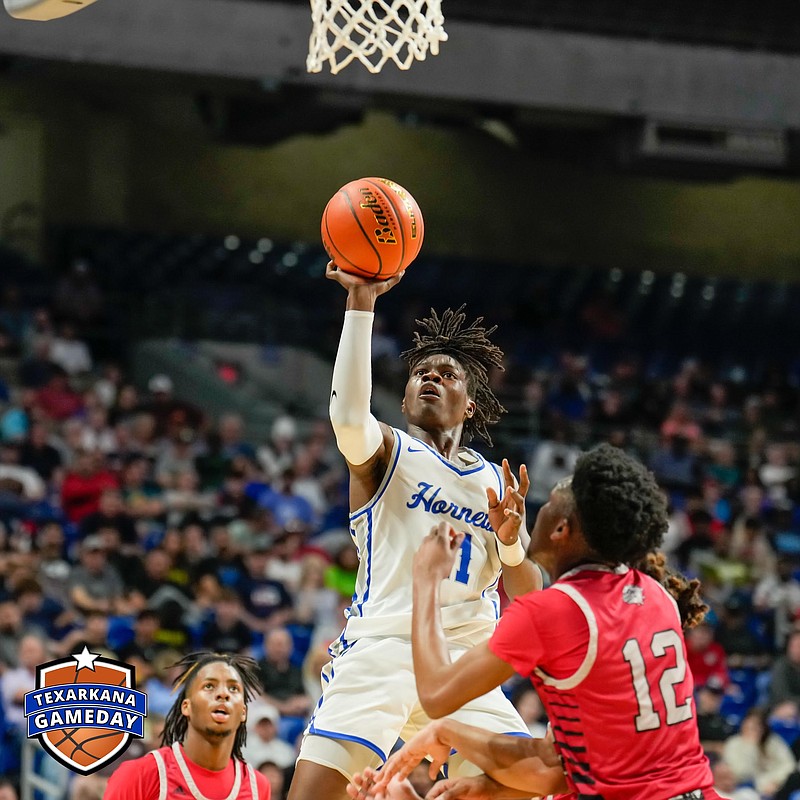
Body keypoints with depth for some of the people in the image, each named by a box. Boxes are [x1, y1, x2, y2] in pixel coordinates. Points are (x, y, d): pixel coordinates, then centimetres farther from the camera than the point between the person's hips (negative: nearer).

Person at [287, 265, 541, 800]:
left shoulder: (497, 482, 19)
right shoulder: (386, 452, 7)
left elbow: (527, 597, 14)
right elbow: (348, 415, -19)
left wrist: (511, 538, -8)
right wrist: (361, 302, -23)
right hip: (380, 650, -4)